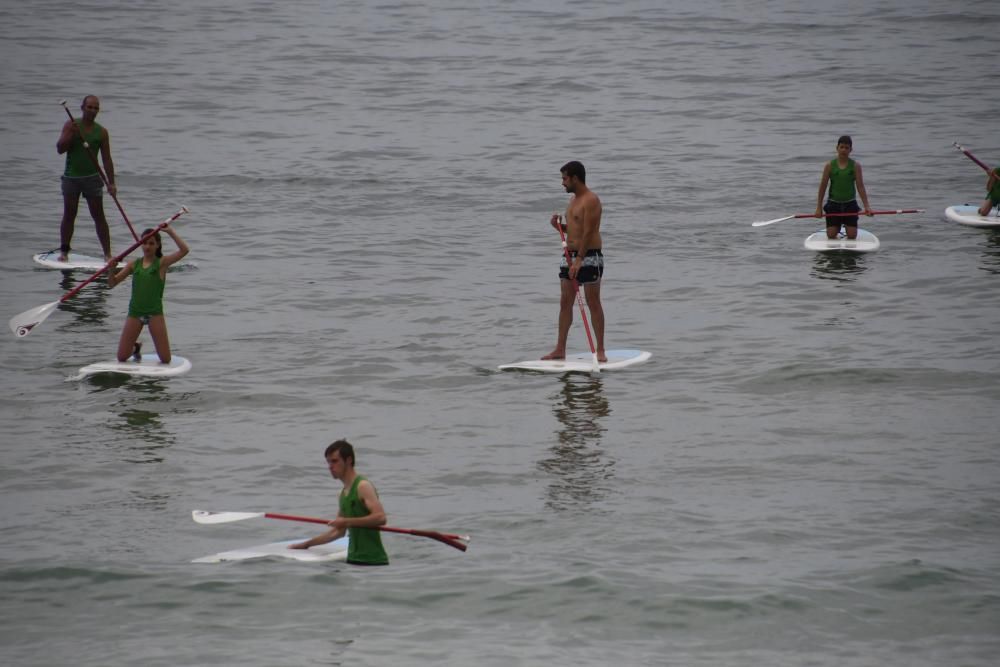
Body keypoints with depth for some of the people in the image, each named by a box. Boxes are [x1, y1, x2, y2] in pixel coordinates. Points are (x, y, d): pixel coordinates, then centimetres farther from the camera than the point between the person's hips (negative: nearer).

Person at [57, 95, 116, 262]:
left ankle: (107, 253, -2)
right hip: (71, 177, 0)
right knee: (69, 215, 5)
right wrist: (71, 134, -23)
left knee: (99, 216, -2)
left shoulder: (101, 132, 1)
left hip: (92, 178, 0)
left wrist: (111, 183, -4)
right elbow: (60, 148, -7)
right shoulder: (71, 126, 0)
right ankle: (64, 251, 14)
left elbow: (106, 159, 1)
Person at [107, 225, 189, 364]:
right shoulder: (134, 264, 8)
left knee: (165, 360, -5)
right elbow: (112, 283, 7)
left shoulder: (161, 263, 1)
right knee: (122, 357, 1)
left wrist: (170, 231, -12)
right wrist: (112, 269, -12)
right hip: (135, 312, 2)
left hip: (155, 313, -2)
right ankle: (136, 348, 35)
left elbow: (184, 250, -14)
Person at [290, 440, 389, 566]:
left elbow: (380, 517, -22)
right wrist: (306, 544, 24)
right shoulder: (344, 493, 17)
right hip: (354, 560, 9)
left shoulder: (363, 486, -9)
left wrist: (347, 521, -22)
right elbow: (339, 531, 24)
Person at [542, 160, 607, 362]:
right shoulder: (573, 200, 16)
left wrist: (579, 260, -26)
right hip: (570, 256, 9)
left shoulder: (591, 200, -13)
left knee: (593, 303, -5)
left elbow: (588, 232, -20)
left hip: (589, 257, -9)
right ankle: (560, 349, 10)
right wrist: (559, 225, 2)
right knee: (565, 302, 7)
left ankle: (600, 350, -1)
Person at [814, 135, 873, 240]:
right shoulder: (830, 166, -2)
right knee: (831, 235, -5)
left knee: (852, 235, -8)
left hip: (850, 204, 0)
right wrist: (819, 207, -1)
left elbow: (860, 187, -6)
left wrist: (866, 206, -15)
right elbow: (823, 187, 1)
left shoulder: (855, 166, -3)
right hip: (833, 204, 0)